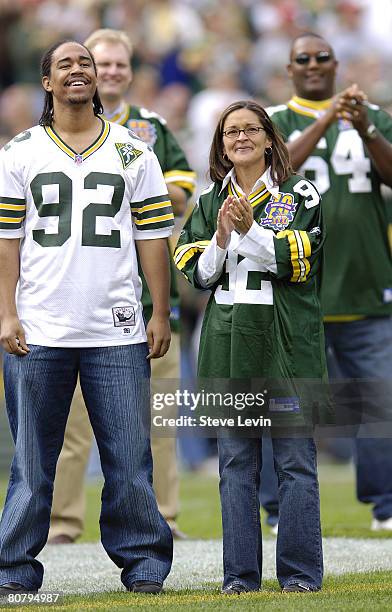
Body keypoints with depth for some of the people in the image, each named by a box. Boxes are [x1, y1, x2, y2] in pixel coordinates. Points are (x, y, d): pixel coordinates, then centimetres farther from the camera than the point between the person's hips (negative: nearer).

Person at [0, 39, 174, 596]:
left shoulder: (132, 151, 11)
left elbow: (153, 235, 10)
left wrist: (160, 314, 5)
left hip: (118, 333, 1)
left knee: (129, 456, 0)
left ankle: (143, 563, 8)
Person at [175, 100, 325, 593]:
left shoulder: (299, 196, 3)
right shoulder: (209, 203, 14)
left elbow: (298, 261, -7)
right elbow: (198, 274, 9)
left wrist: (249, 229, -17)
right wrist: (221, 238, -9)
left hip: (286, 342, -4)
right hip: (229, 342, 4)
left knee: (295, 458, -4)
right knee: (235, 462, 5)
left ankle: (301, 572, 1)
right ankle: (240, 573, 9)